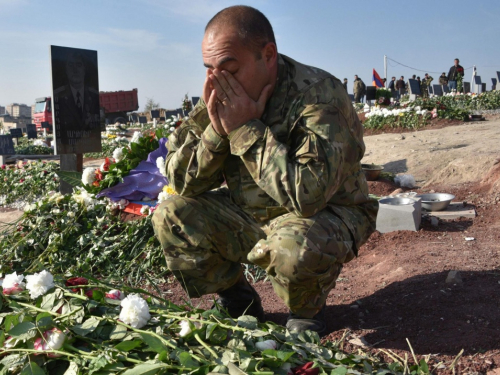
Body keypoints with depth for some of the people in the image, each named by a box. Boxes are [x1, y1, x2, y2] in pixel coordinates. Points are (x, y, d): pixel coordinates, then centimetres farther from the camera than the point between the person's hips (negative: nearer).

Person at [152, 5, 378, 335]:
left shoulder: (319, 95, -26)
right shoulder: (219, 95, -8)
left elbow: (308, 194, -38)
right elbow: (181, 181, -8)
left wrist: (245, 129, -33)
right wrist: (216, 130, -25)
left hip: (326, 216, -5)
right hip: (249, 216, 6)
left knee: (294, 245, -38)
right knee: (171, 217, -8)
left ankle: (308, 311, -1)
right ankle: (238, 303, 12)